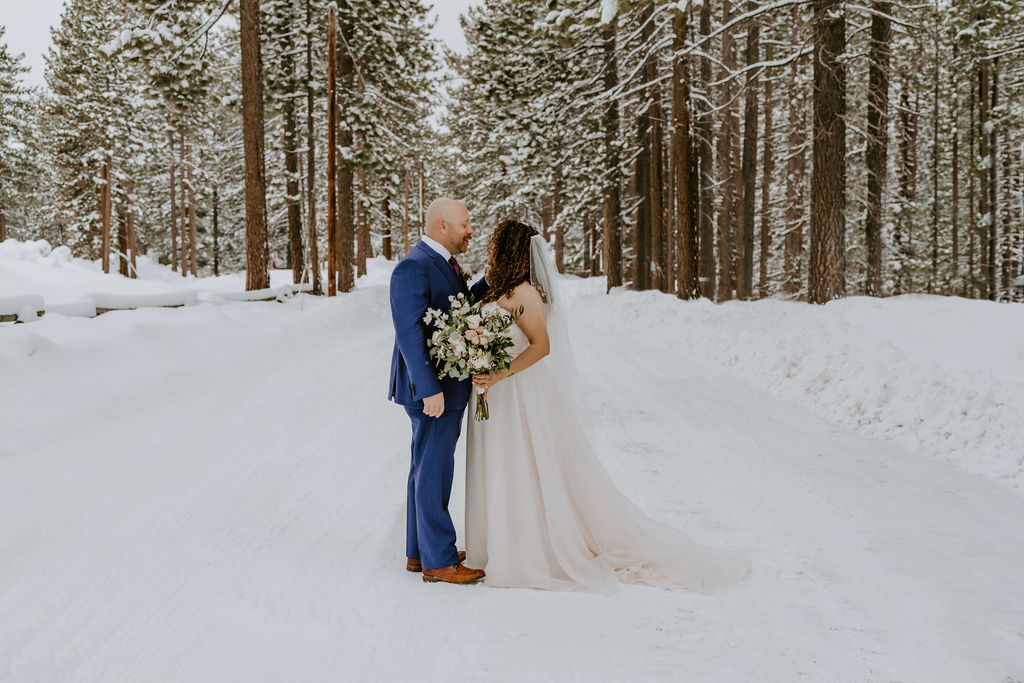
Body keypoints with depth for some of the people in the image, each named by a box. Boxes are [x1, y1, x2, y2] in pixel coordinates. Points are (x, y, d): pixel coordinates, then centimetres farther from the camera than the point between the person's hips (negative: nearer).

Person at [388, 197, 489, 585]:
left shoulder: (444, 263, 13)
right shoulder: (413, 268, -18)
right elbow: (409, 332, -23)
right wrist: (430, 389, -26)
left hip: (448, 387, 10)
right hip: (433, 388, -10)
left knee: (428, 472, 17)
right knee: (433, 473, -1)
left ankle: (419, 552, 28)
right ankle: (438, 561, 8)